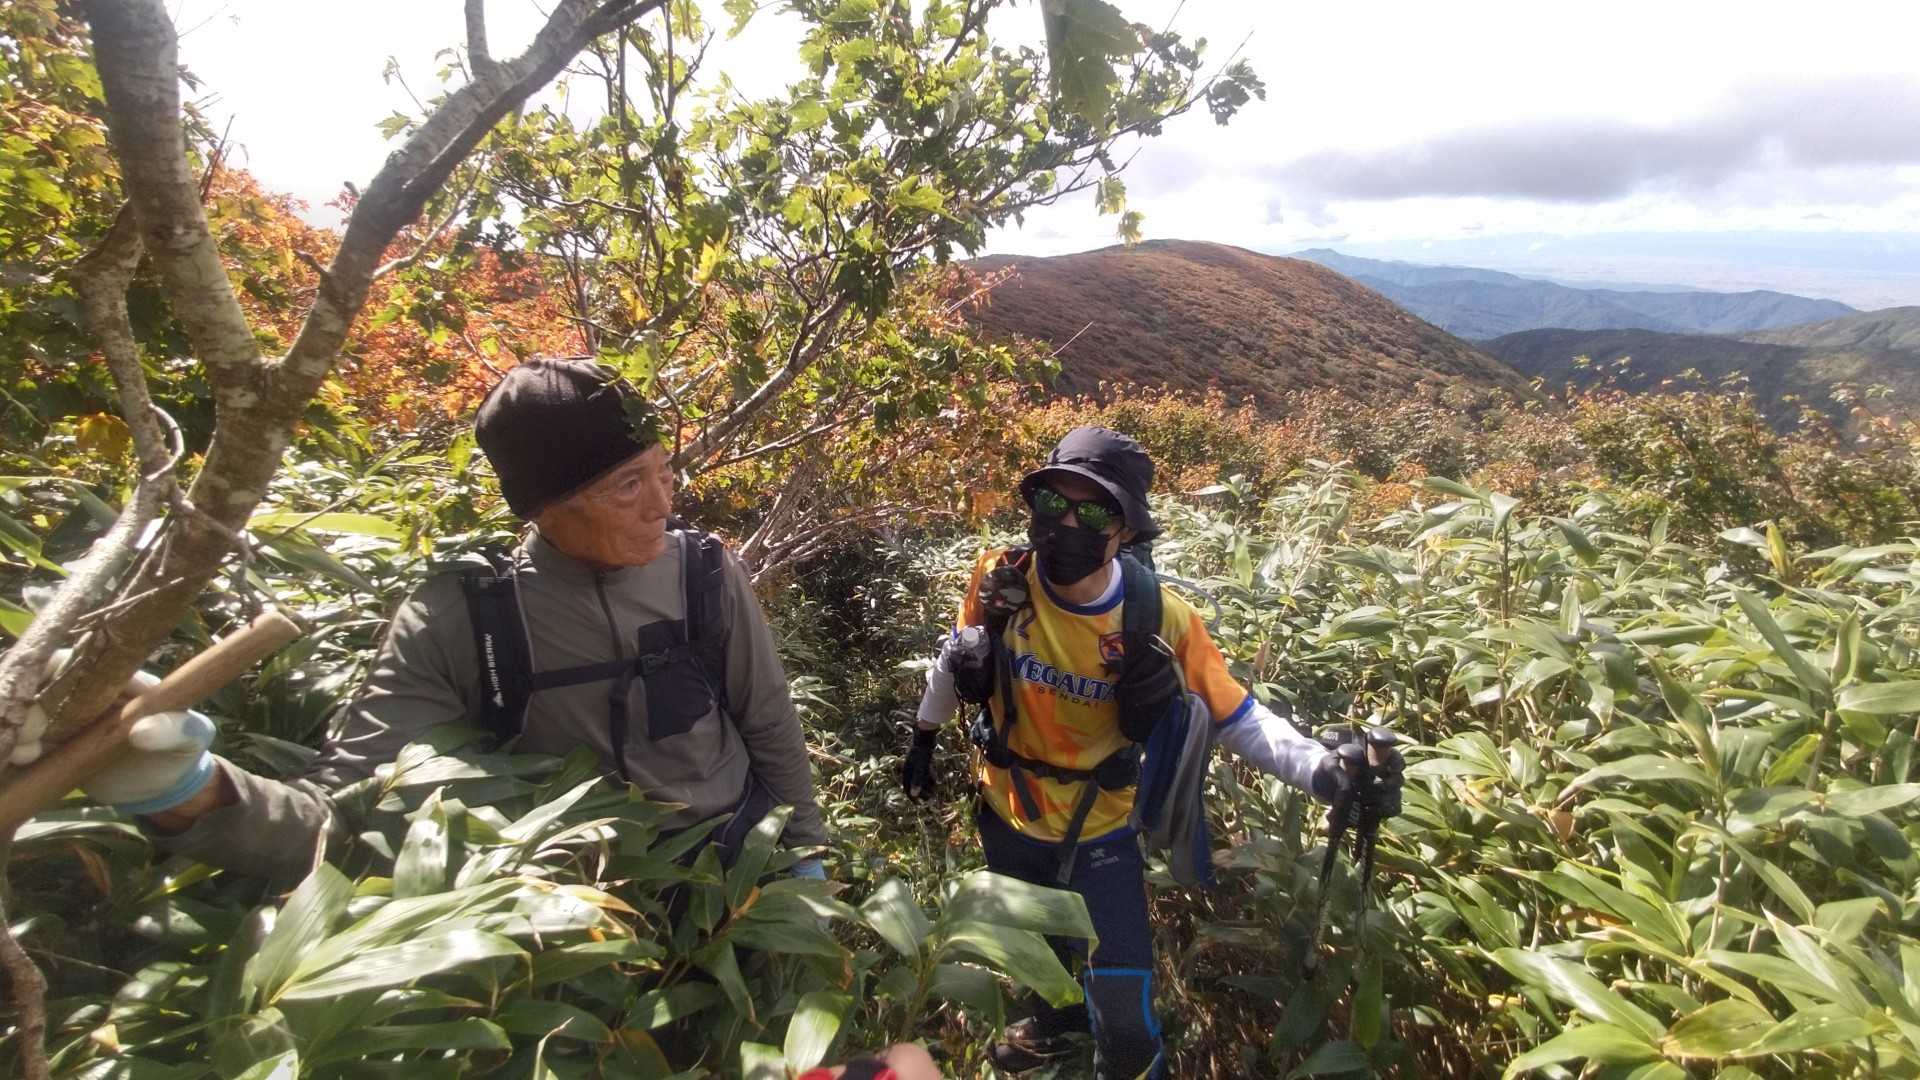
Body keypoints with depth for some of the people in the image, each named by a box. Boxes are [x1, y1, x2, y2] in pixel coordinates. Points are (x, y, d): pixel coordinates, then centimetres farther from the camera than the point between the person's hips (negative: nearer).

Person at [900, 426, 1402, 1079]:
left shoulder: (1159, 619, -26)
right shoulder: (999, 581, -21)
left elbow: (1238, 719, -16)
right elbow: (954, 659, 0)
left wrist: (1324, 771, -31)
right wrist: (925, 735, 12)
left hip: (1100, 830, -2)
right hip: (1007, 813, 3)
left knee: (1122, 1004, 4)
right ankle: (1058, 1024, 64)